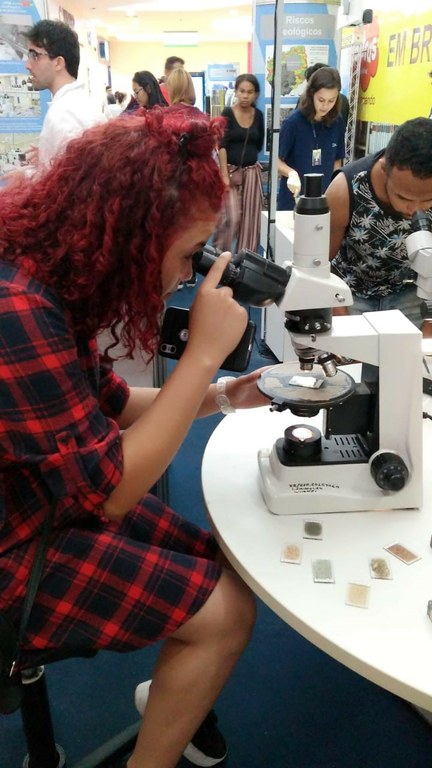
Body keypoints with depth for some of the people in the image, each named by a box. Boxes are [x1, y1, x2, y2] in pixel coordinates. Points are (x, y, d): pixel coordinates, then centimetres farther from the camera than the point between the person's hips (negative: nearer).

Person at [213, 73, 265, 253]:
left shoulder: (258, 115, 6)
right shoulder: (227, 113, -5)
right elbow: (222, 145, -12)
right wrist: (224, 174, -19)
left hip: (252, 171, 4)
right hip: (231, 170, -4)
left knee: (250, 218, 4)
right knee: (231, 217, -11)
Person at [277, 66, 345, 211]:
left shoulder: (338, 123, -1)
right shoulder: (293, 122, -13)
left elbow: (337, 161, 9)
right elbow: (277, 160, -10)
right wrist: (291, 173, -29)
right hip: (293, 200, -4)